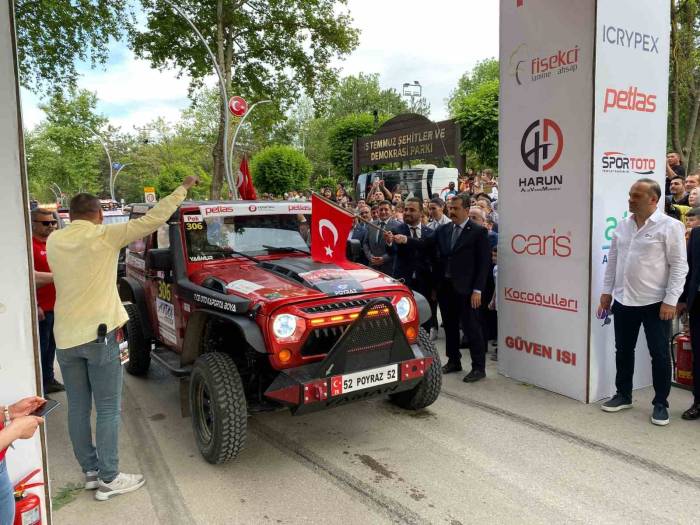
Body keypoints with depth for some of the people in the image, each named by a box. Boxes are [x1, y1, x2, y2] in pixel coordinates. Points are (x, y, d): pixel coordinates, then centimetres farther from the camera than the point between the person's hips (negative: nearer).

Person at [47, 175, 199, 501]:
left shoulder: (53, 241, 4)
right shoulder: (103, 235, -10)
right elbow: (152, 220, -13)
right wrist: (183, 188, -5)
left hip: (65, 336, 6)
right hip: (99, 334, -5)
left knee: (78, 407, 13)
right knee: (108, 409, 4)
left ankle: (90, 471, 25)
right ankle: (109, 479, 10)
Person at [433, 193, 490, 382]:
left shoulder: (479, 232, -5)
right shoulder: (442, 230, 10)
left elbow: (483, 263, -8)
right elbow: (437, 258, 11)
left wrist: (477, 290, -13)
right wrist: (435, 285, 5)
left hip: (466, 289, -5)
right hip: (445, 287, 6)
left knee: (472, 327, 0)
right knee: (450, 326, 14)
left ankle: (478, 367, 10)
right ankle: (453, 361, 28)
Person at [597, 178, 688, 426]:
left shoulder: (670, 226, -8)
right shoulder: (623, 225, 8)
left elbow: (679, 266, -10)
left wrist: (670, 301, -15)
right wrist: (606, 292, 10)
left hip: (655, 302, -5)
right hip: (623, 301, 5)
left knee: (659, 354, 4)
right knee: (623, 351, 13)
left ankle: (661, 403, 18)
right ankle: (623, 395, 28)